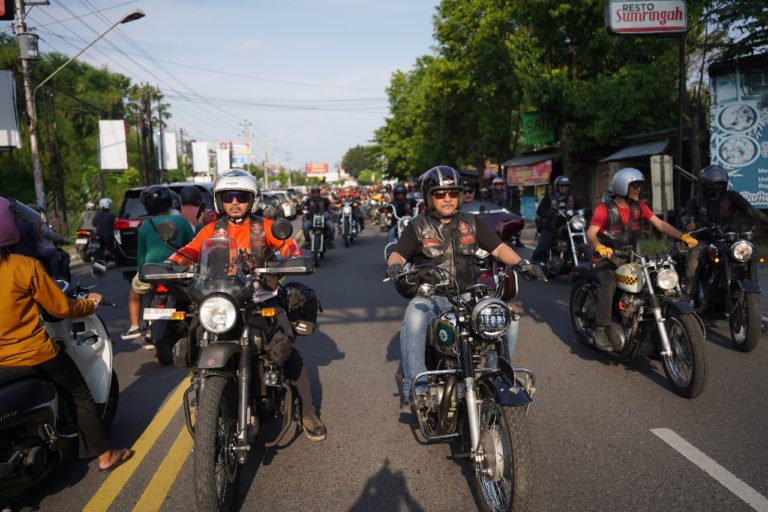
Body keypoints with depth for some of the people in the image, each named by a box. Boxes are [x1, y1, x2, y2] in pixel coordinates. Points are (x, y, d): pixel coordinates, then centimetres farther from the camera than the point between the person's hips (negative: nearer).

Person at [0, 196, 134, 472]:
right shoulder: (25, 266, -16)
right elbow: (60, 307, -8)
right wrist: (90, 303, 11)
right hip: (36, 354, -5)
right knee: (80, 397, 11)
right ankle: (104, 455, 18)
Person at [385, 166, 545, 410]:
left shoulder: (471, 223, 13)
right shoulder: (417, 227, 5)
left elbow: (498, 247, 10)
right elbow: (398, 253, -4)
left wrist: (520, 263, -8)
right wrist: (394, 265, -28)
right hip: (431, 296, -3)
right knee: (414, 319, -34)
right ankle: (415, 386, -25)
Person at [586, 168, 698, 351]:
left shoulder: (638, 206, 6)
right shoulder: (604, 208, -13)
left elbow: (659, 223, -2)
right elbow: (590, 234, -25)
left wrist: (682, 236, -16)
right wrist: (600, 247, -47)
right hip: (606, 259, -6)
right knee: (609, 283, -34)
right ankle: (600, 331, -32)